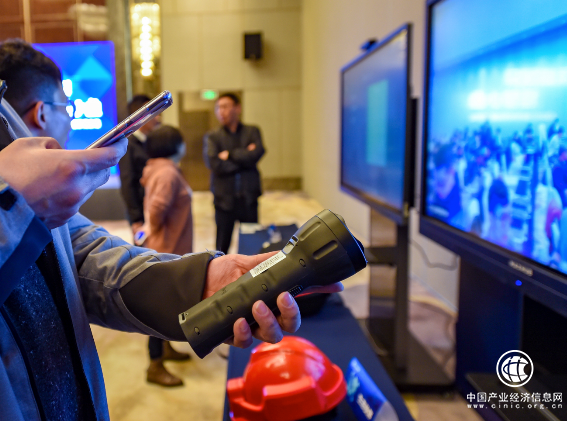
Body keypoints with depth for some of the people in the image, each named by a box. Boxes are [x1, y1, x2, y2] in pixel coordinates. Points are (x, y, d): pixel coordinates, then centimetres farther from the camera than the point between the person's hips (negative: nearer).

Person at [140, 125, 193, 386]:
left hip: (170, 249, 10)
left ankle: (165, 348, 39)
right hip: (167, 249, -10)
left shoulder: (160, 170, 9)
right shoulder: (168, 173, -21)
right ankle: (155, 367, 11)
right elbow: (157, 208, -30)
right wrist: (154, 229, -13)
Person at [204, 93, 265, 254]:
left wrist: (230, 155, -7)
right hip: (224, 199, -1)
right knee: (222, 246, 5)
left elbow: (257, 153, -11)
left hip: (248, 199, 1)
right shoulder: (212, 137, 5)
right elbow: (214, 164, -11)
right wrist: (244, 157, -7)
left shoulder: (252, 132, 8)